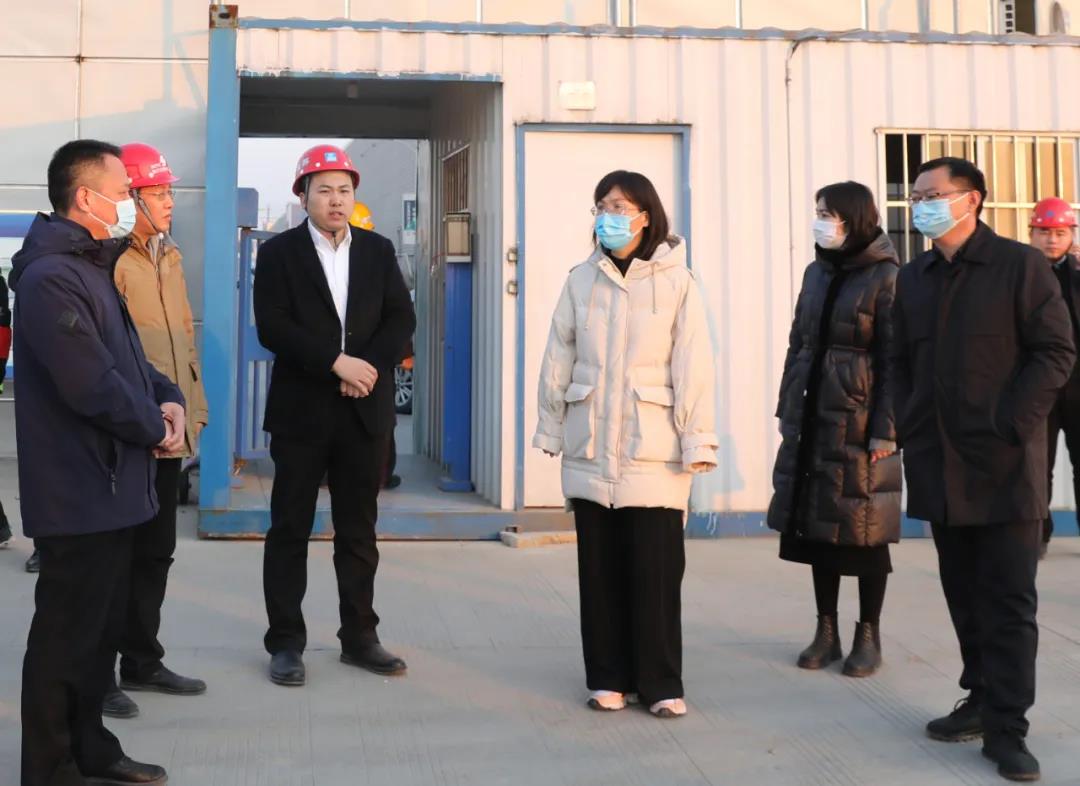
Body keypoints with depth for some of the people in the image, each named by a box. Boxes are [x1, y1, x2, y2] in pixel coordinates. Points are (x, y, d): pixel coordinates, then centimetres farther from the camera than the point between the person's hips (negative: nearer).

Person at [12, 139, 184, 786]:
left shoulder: (93, 267, 16)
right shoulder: (52, 277, -18)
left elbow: (125, 357, 22)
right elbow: (91, 385, -24)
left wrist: (169, 397, 3)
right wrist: (154, 427, -10)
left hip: (113, 487, 10)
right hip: (80, 493, -10)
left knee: (103, 628, 18)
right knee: (68, 634, 0)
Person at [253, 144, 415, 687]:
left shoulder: (379, 251, 10)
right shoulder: (278, 253, 0)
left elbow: (402, 318, 3)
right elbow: (271, 326, -11)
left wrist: (369, 366, -13)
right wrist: (336, 362, -18)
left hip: (365, 411, 3)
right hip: (301, 410, -3)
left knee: (359, 530, 9)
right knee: (290, 529, 3)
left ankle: (359, 637, 18)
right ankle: (286, 643, 11)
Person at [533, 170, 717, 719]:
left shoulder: (675, 282, -2)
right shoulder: (581, 281, 6)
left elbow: (692, 367, -5)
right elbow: (558, 360, 9)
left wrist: (697, 443, -8)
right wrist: (551, 430, 8)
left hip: (652, 448, -3)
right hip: (591, 447, 3)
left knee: (656, 567, -3)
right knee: (600, 566, 7)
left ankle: (660, 683, 9)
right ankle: (608, 677, 18)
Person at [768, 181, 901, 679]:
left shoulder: (886, 278, -8)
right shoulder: (817, 272, 11)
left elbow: (895, 360, -11)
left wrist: (885, 430, -15)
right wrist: (786, 408, 12)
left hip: (859, 421, -6)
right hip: (811, 417, 6)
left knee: (864, 530, 2)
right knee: (814, 523, 9)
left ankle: (869, 637, 15)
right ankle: (826, 631, 20)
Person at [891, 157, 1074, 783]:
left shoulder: (1021, 265, -4)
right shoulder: (913, 279, 13)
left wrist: (1010, 424, -15)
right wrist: (908, 427, 4)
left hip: (1006, 464, -5)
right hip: (939, 465, 5)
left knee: (1009, 600, -3)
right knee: (965, 595, 13)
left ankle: (1006, 728, 2)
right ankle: (984, 699, 25)